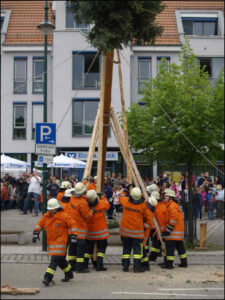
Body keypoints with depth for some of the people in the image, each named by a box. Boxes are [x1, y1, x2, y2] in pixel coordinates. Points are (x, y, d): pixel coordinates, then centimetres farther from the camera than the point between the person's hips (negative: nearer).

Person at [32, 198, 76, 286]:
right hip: (50, 241, 7)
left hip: (60, 241, -7)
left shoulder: (63, 216, -11)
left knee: (55, 259, -14)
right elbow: (39, 224, 14)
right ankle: (69, 274, 35)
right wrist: (36, 233, 0)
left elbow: (72, 224, -9)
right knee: (60, 260, 16)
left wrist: (73, 236, -13)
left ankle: (47, 278, -18)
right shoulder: (46, 216, 7)